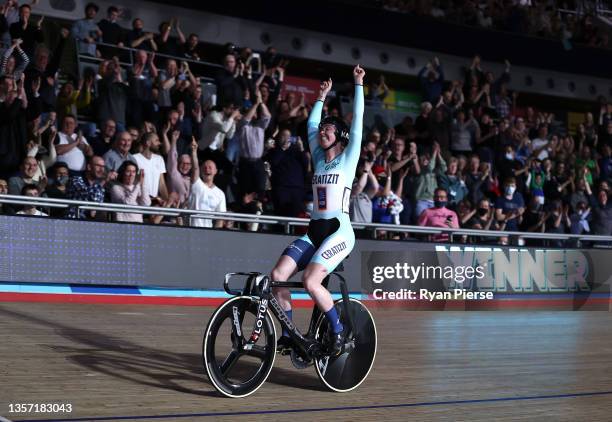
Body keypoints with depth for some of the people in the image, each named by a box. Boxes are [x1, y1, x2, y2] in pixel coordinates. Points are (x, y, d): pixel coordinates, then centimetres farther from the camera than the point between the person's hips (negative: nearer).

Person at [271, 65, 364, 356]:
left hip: (339, 231, -6)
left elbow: (357, 121, -3)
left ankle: (338, 330, -6)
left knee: (310, 281, -25)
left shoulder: (348, 158, 3)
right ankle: (289, 333, 3)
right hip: (314, 231, 6)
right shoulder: (319, 158, 18)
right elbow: (311, 124, 26)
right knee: (278, 276, -10)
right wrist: (323, 96, 31)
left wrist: (358, 84, 0)